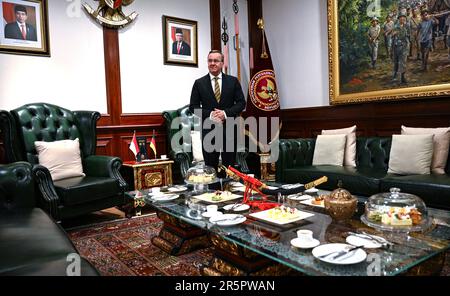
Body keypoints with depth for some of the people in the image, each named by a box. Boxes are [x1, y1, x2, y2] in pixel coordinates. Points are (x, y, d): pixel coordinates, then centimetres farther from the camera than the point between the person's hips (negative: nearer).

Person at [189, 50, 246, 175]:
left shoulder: (233, 81, 6)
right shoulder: (199, 83, 4)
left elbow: (241, 102, 3)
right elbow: (193, 106, 3)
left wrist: (226, 113, -12)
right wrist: (210, 114, -13)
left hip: (229, 128, 0)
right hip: (208, 129, 0)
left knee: (230, 166, 6)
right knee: (210, 166, 6)